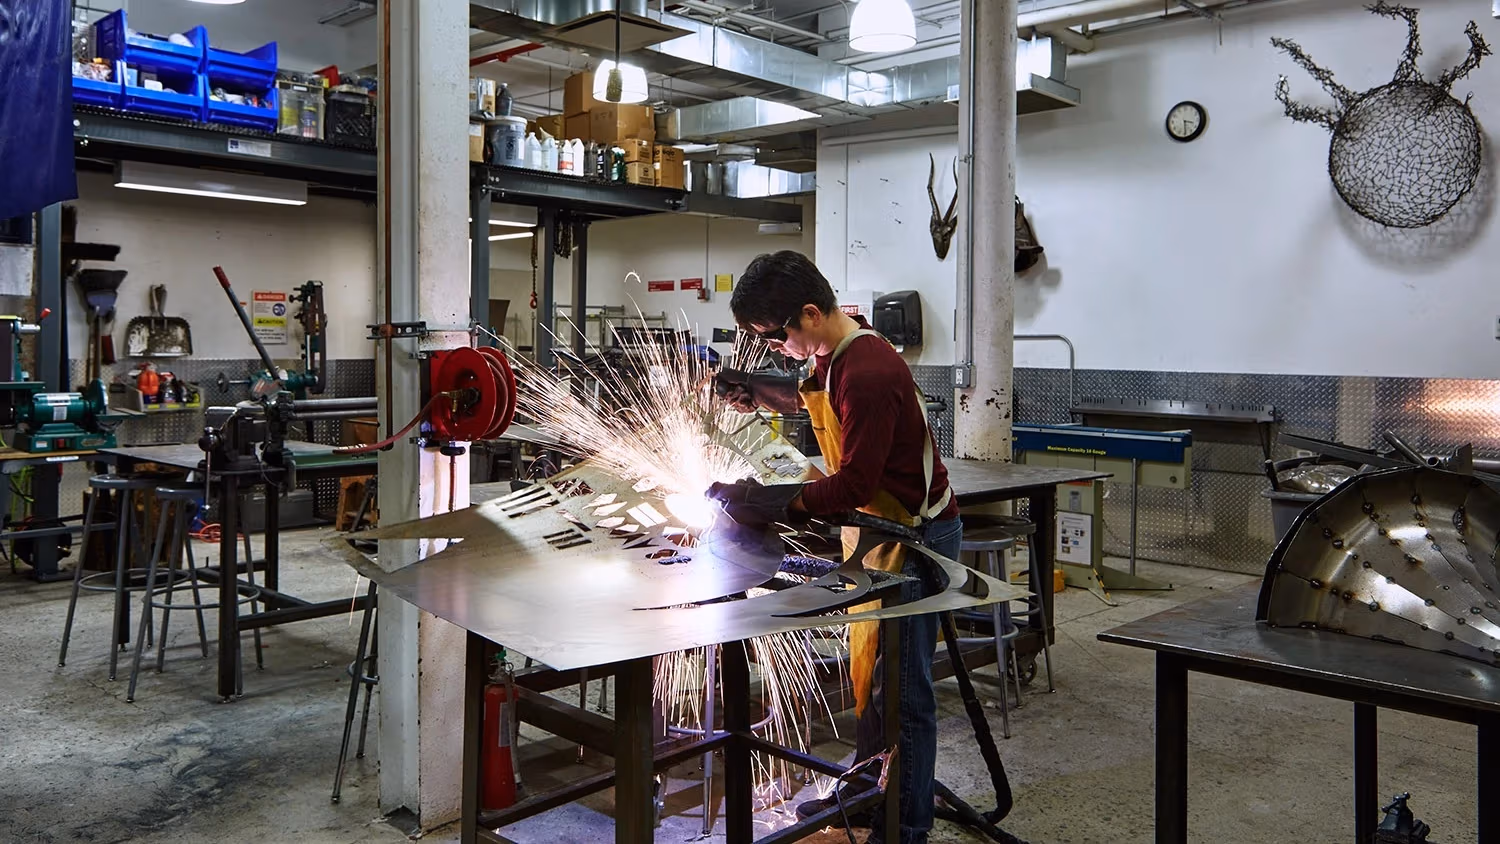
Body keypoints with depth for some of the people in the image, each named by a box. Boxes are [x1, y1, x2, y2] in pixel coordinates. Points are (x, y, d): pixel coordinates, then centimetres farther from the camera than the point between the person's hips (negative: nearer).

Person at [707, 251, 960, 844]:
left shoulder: (868, 375, -27)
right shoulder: (834, 354, 3)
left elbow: (854, 486, -26)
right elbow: (812, 397, 24)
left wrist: (766, 503, -23)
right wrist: (753, 391, 6)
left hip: (914, 536, -10)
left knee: (900, 690, -2)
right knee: (866, 673, 19)